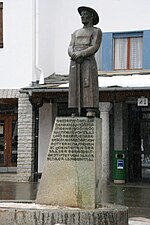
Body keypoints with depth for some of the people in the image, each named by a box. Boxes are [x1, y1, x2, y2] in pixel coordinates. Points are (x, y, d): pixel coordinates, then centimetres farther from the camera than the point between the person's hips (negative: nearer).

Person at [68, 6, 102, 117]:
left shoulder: (97, 31, 10)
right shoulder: (76, 33, 25)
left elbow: (94, 47, -5)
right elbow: (70, 48, 12)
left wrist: (80, 54, -15)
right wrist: (74, 55, -12)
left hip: (88, 61, -5)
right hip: (75, 63, 5)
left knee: (89, 85, -14)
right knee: (75, 86, -4)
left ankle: (91, 111, -19)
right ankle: (78, 111, -5)